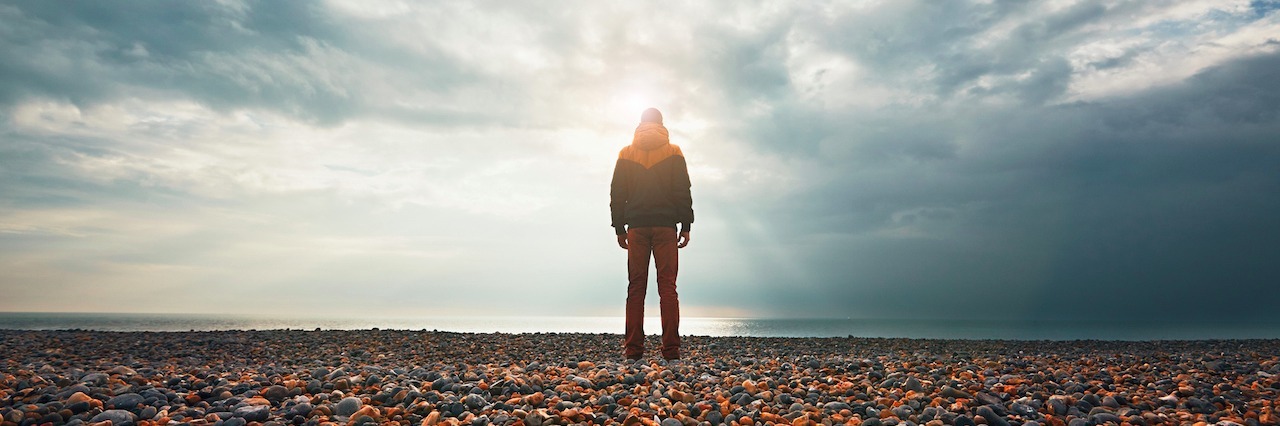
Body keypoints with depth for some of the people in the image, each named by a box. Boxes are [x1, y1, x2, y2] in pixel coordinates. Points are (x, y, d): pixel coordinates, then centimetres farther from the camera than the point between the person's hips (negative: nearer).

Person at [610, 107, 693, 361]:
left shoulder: (626, 153, 11)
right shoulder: (673, 152, 7)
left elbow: (617, 194, 9)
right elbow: (683, 192, 2)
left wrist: (619, 228, 11)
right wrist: (686, 226, 4)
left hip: (636, 226, 1)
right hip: (666, 225, -1)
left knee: (636, 287, 2)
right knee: (667, 286, -2)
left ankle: (633, 349, -2)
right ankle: (671, 349, -7)